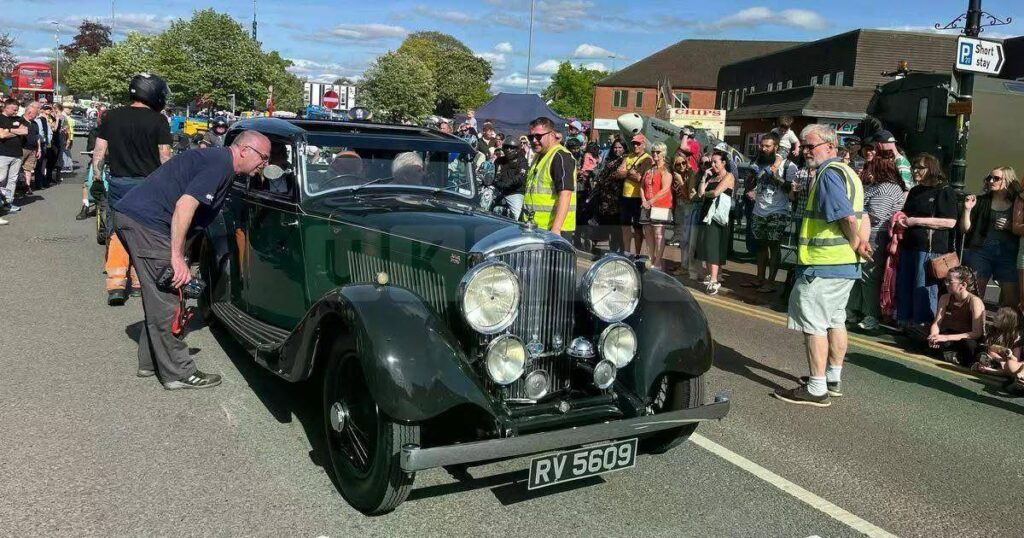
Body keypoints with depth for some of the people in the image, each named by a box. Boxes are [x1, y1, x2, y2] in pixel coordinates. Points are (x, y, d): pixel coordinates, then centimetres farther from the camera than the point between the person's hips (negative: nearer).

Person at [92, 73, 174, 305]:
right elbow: (164, 157, -8)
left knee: (117, 233, 8)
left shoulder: (112, 116, 3)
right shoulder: (158, 121, -8)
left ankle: (116, 284, -1)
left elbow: (99, 152, 5)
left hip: (118, 183, 3)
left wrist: (97, 175, 16)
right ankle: (141, 280, 18)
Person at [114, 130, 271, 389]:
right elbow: (184, 205, -23)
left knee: (159, 295, 18)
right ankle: (178, 373, 0)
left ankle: (150, 361, 27)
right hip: (145, 221, -11)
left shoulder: (216, 159, 19)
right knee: (166, 299, -6)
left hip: (130, 215, 11)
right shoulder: (221, 163, -12)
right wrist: (177, 257, -23)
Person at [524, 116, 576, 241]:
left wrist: (556, 229, -28)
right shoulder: (539, 157, 19)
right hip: (536, 228, 9)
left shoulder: (561, 157, -12)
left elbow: (565, 194, -22)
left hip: (553, 229, -9)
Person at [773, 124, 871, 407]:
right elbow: (861, 216, 17)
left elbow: (848, 217, -24)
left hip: (823, 264, -10)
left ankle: (816, 389, -2)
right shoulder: (848, 172, 16)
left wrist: (855, 244, -10)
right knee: (835, 320, 17)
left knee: (813, 323, -5)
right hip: (846, 264, 10)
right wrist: (861, 243, 3)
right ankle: (833, 379, 28)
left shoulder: (828, 173, -16)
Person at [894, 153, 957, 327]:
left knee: (924, 286, -5)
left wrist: (916, 221, -15)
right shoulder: (915, 191, 21)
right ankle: (905, 320, 17)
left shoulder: (944, 191, -4)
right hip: (909, 244, 8)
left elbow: (950, 222, -14)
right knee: (904, 285, 8)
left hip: (930, 246, -8)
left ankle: (924, 324, 4)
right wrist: (901, 220, 9)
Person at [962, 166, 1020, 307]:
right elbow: (965, 229, 6)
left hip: (1007, 253, 0)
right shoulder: (980, 201, 8)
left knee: (1012, 298, -2)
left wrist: (1010, 226, -8)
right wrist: (967, 209, -7)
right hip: (981, 250, 0)